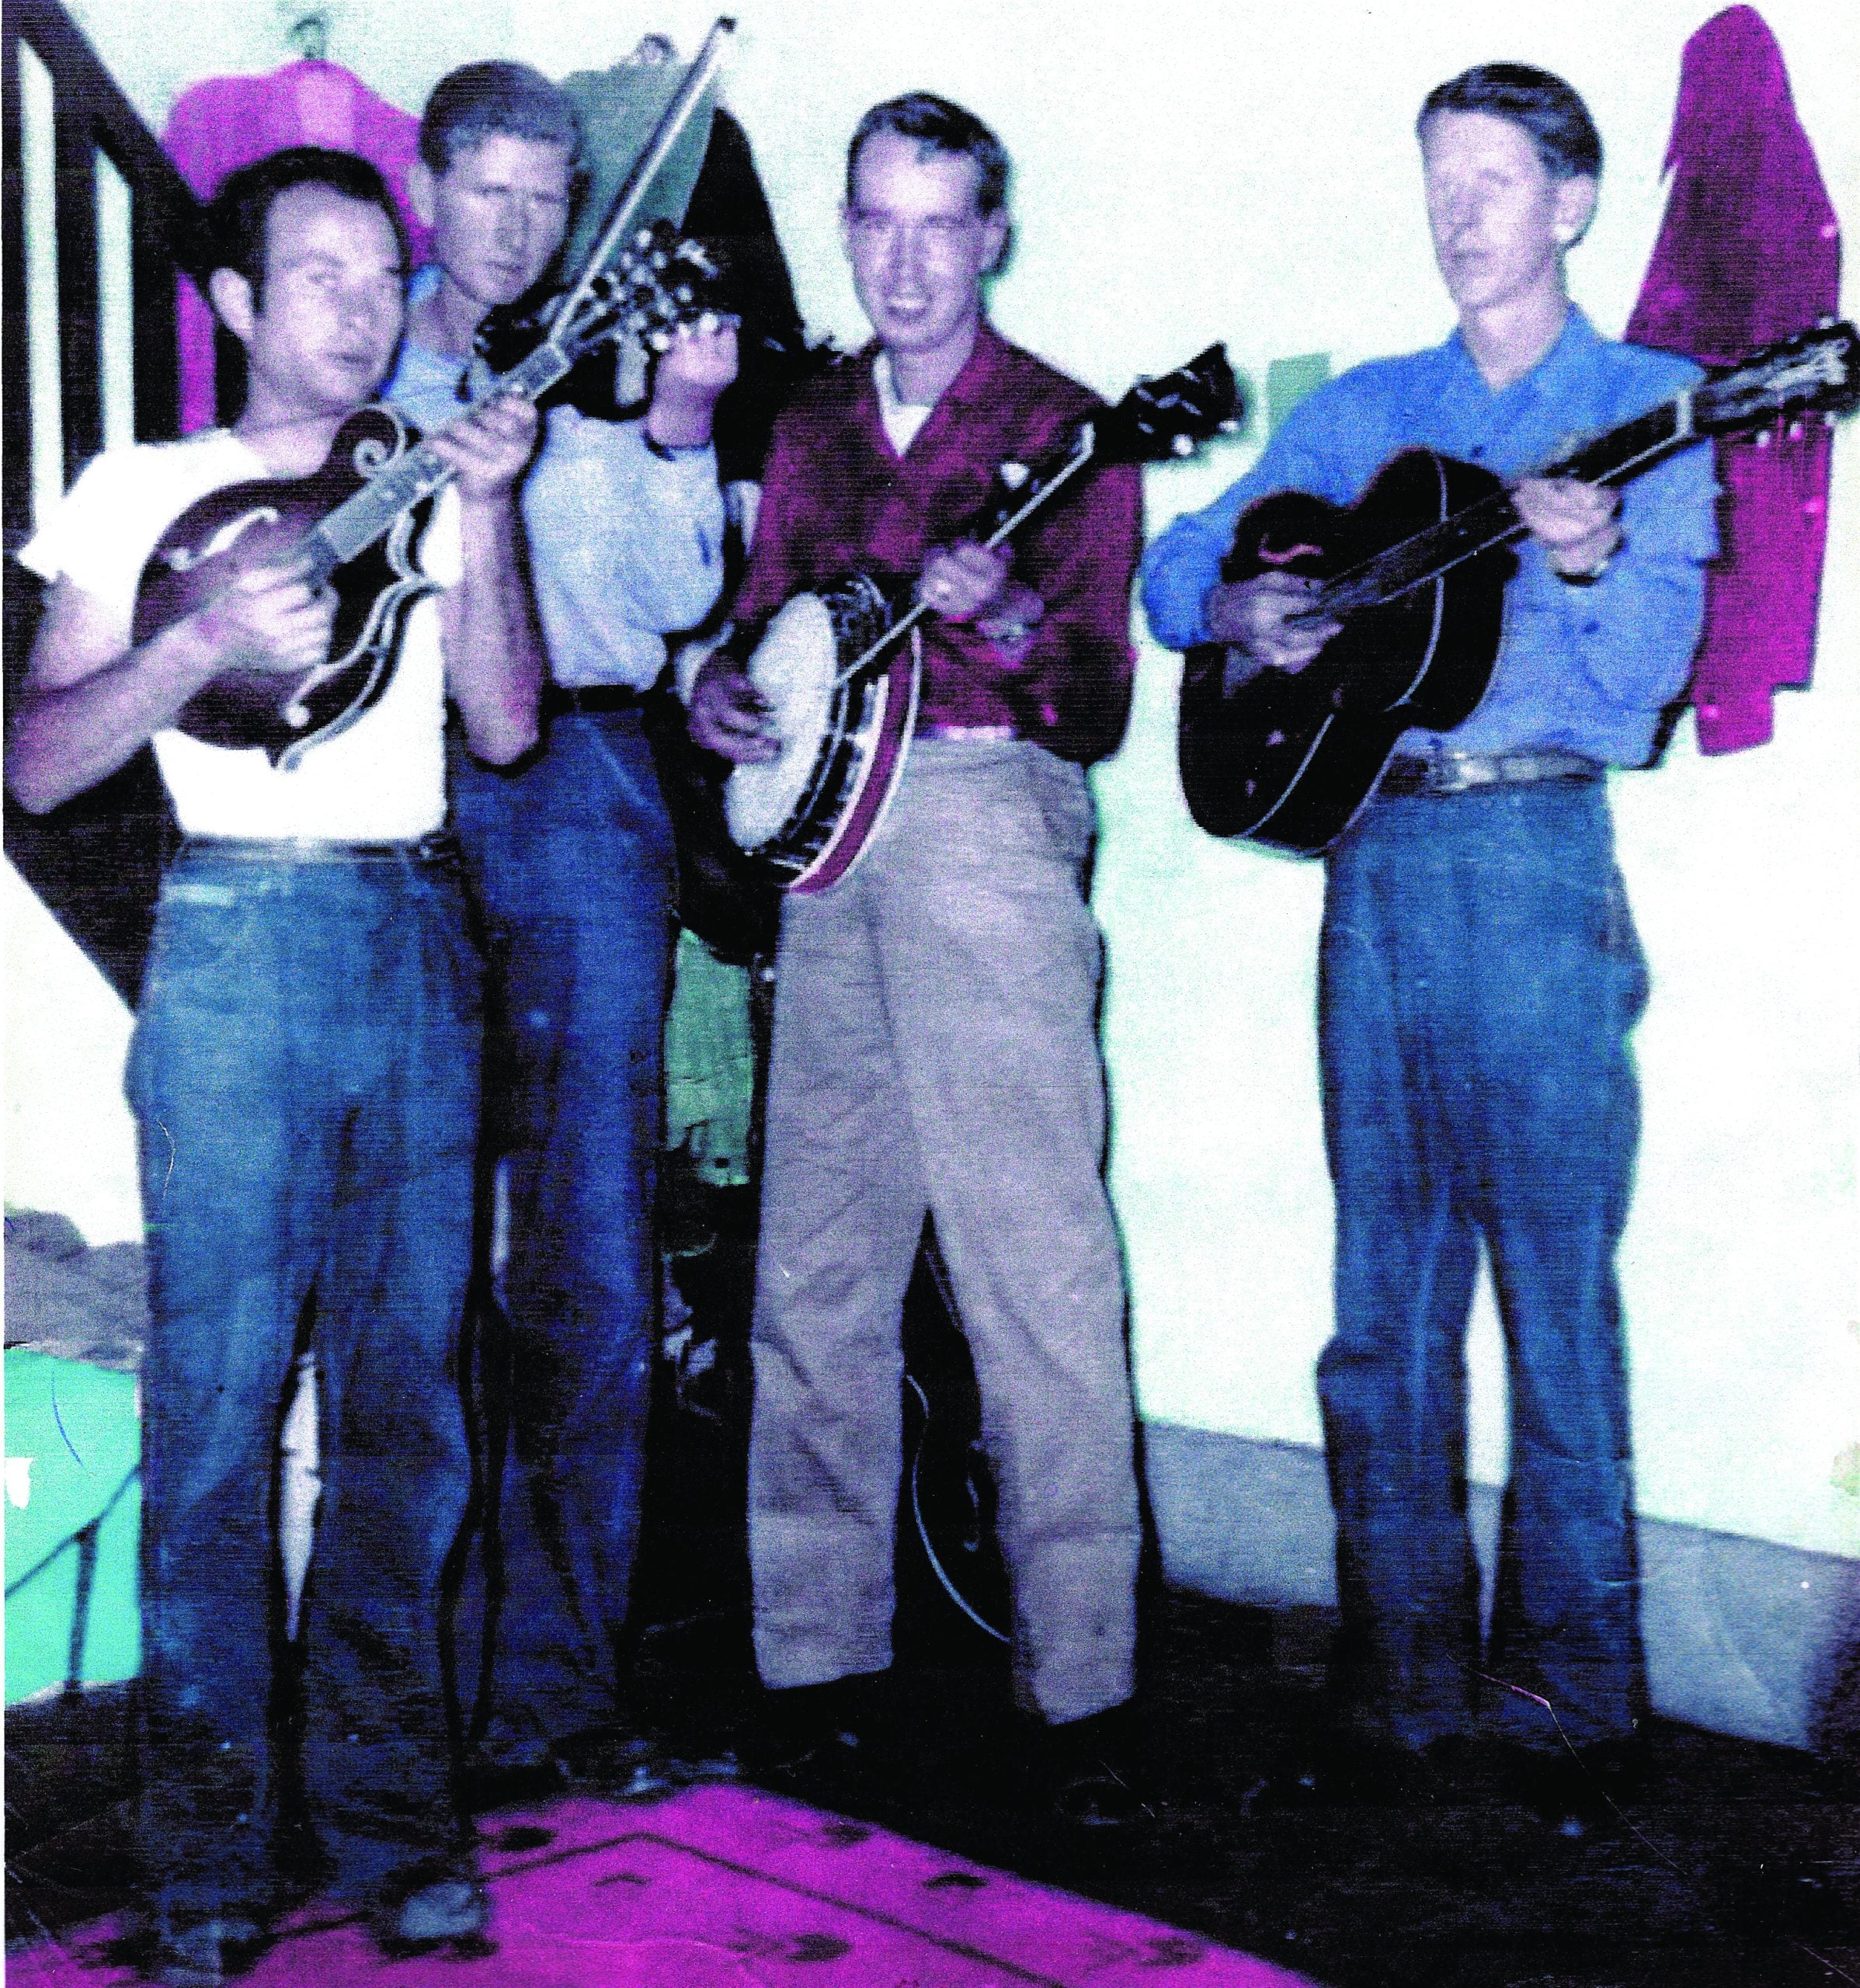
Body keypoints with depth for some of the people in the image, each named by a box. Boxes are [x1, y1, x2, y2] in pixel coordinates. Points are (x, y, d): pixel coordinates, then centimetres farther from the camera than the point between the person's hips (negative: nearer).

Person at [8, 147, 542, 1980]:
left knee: (406, 1399, 4)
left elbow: (504, 728, 5)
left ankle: (386, 1811, 14)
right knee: (218, 1401, -5)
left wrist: (485, 513, -4)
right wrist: (209, 633, -14)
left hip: (419, 948, 3)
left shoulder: (428, 487, 18)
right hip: (237, 942, -3)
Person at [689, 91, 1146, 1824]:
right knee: (814, 1269, 7)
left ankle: (1074, 1680, 0)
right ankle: (816, 1651, 18)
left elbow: (1095, 711, -3)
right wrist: (721, 695, 3)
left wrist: (1009, 620, -23)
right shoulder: (809, 427, 19)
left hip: (984, 817, -5)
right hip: (818, 832, 5)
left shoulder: (1062, 428, 4)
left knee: (1032, 1262, -8)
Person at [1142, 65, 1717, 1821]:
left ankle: (1566, 1667, 10)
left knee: (1556, 1278, -2)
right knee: (1386, 1283, 6)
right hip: (1372, 852, 4)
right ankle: (1403, 1656, 16)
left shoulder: (1645, 408, 5)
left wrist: (1591, 563, -25)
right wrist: (1239, 606, -6)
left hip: (1538, 854, -4)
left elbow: (1638, 685, -6)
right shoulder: (1365, 409, 17)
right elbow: (1175, 564, 15)